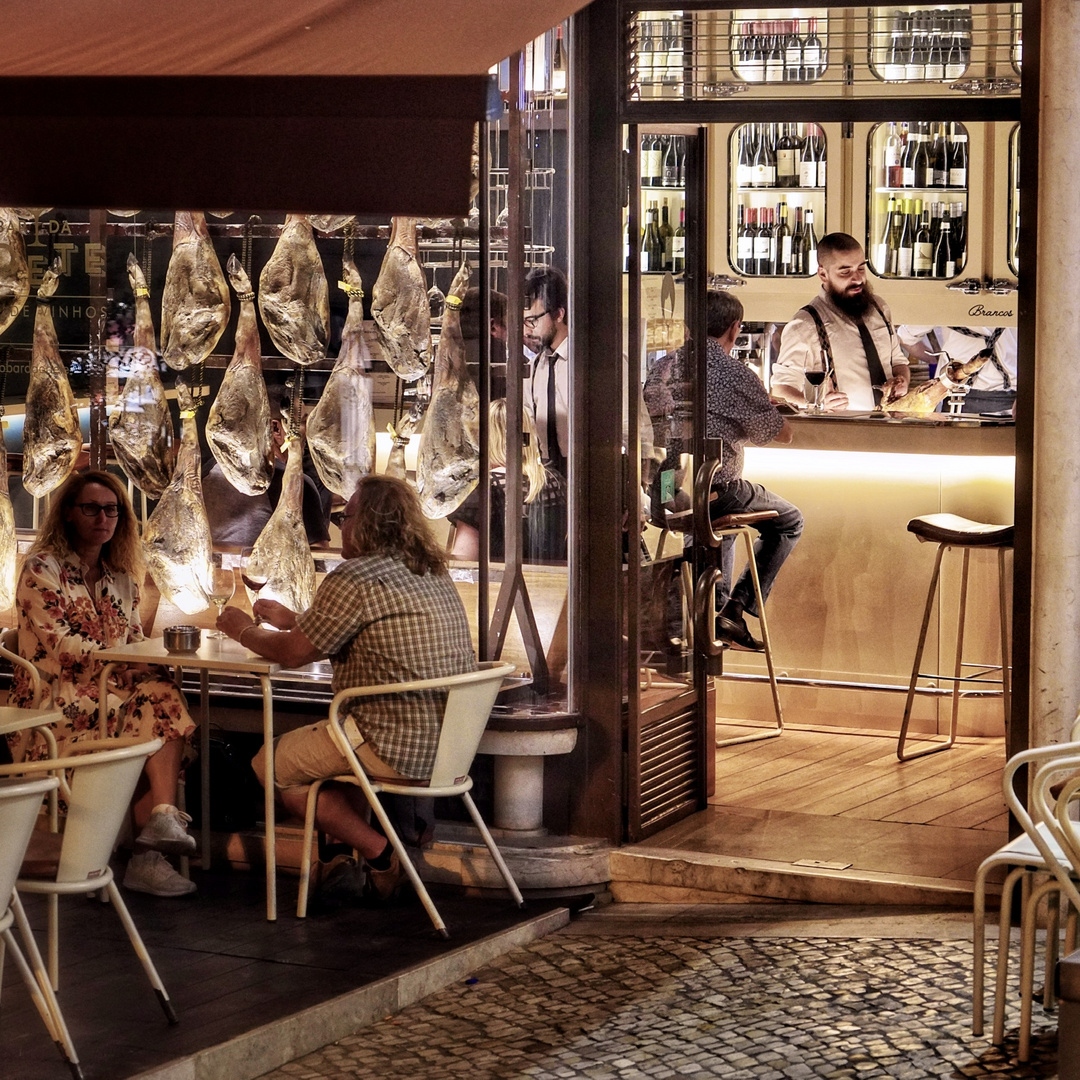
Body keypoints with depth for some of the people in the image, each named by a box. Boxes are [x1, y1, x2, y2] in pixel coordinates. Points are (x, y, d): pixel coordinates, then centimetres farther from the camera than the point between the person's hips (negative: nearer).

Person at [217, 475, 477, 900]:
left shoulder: (354, 579, -16)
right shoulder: (432, 574, 13)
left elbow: (292, 654, -7)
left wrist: (244, 630, 12)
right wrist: (291, 620, 29)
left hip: (399, 750, -10)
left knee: (271, 764, 6)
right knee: (325, 741, 32)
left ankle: (379, 853, 3)